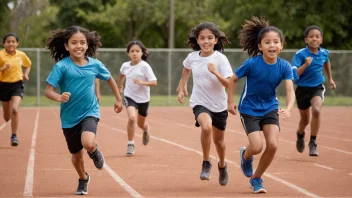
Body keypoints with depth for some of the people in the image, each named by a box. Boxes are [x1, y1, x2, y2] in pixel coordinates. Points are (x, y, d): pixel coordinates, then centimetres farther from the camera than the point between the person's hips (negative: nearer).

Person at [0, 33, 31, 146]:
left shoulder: (21, 55, -1)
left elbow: (28, 65, 19)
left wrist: (26, 74, 2)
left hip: (17, 85, 0)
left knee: (15, 109, -23)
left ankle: (14, 136, -12)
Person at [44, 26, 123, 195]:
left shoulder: (95, 64, -6)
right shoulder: (61, 66, -14)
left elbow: (109, 79, 14)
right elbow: (48, 91, -18)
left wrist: (118, 99, 20)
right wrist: (59, 97, -38)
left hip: (89, 113, 0)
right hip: (69, 117, 0)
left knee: (88, 143, -28)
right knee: (76, 154, 14)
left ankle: (94, 151, 10)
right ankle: (83, 179, 46)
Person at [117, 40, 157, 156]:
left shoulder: (144, 66, -16)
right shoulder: (125, 66, -4)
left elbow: (154, 82, -20)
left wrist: (141, 82, -34)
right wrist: (120, 86, 29)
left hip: (143, 98, -1)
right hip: (129, 96, 1)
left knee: (141, 124, 15)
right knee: (132, 118, -26)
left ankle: (146, 130, 55)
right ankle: (130, 144, -11)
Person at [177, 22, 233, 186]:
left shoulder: (220, 59, -15)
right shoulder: (192, 57, -7)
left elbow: (229, 84, -22)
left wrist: (216, 73, -36)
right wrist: (182, 88, 19)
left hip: (218, 105, 0)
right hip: (200, 103, 0)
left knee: (219, 140, 15)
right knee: (206, 127, -31)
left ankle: (222, 166, 47)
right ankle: (206, 163, -11)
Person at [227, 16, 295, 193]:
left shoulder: (284, 66, -14)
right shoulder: (252, 64, -21)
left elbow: (290, 91, -22)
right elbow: (233, 79, -6)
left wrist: (288, 108, -40)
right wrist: (231, 101, -8)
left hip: (270, 108, 3)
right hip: (249, 109, -3)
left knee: (272, 145, -11)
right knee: (257, 147, -16)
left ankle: (256, 178, 13)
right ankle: (245, 155, 25)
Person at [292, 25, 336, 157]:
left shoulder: (324, 53, -6)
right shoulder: (300, 55, -19)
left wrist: (330, 78, 27)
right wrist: (305, 65, -38)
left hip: (317, 88, 1)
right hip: (303, 89, -1)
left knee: (316, 110, -28)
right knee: (305, 120, 15)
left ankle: (313, 143, -15)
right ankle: (300, 135, 52)